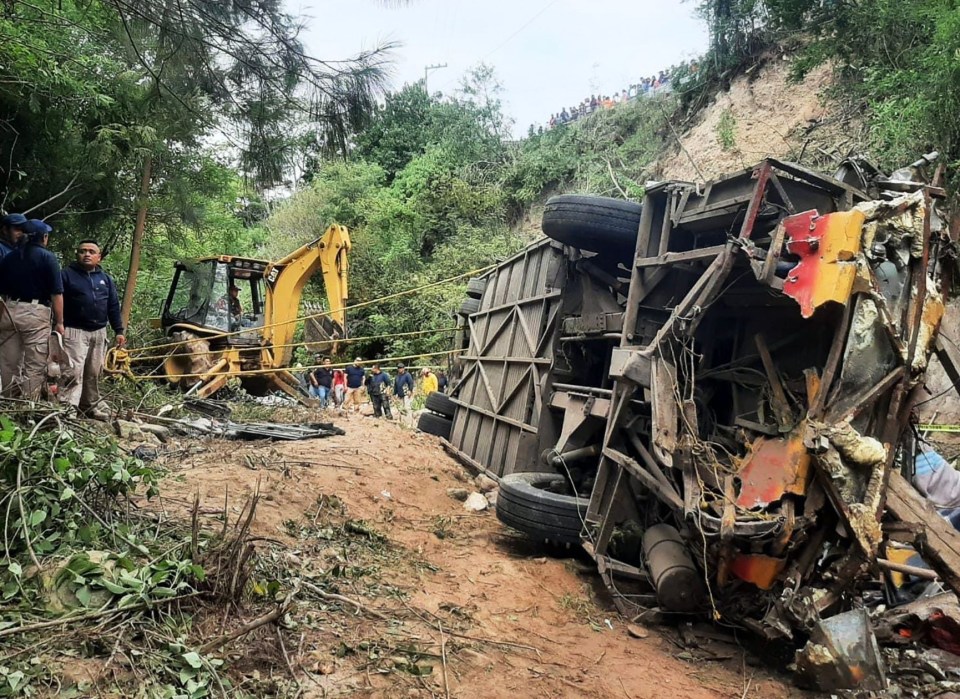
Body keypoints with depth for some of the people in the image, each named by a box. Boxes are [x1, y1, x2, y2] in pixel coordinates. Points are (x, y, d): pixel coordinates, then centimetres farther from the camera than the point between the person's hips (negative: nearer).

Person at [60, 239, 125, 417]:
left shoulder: (105, 278, 15)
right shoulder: (67, 274, 0)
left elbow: (113, 307, 15)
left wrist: (119, 331, 8)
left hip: (99, 332, 5)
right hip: (75, 331, -5)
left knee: (94, 373, 11)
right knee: (74, 371, -14)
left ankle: (90, 406, 21)